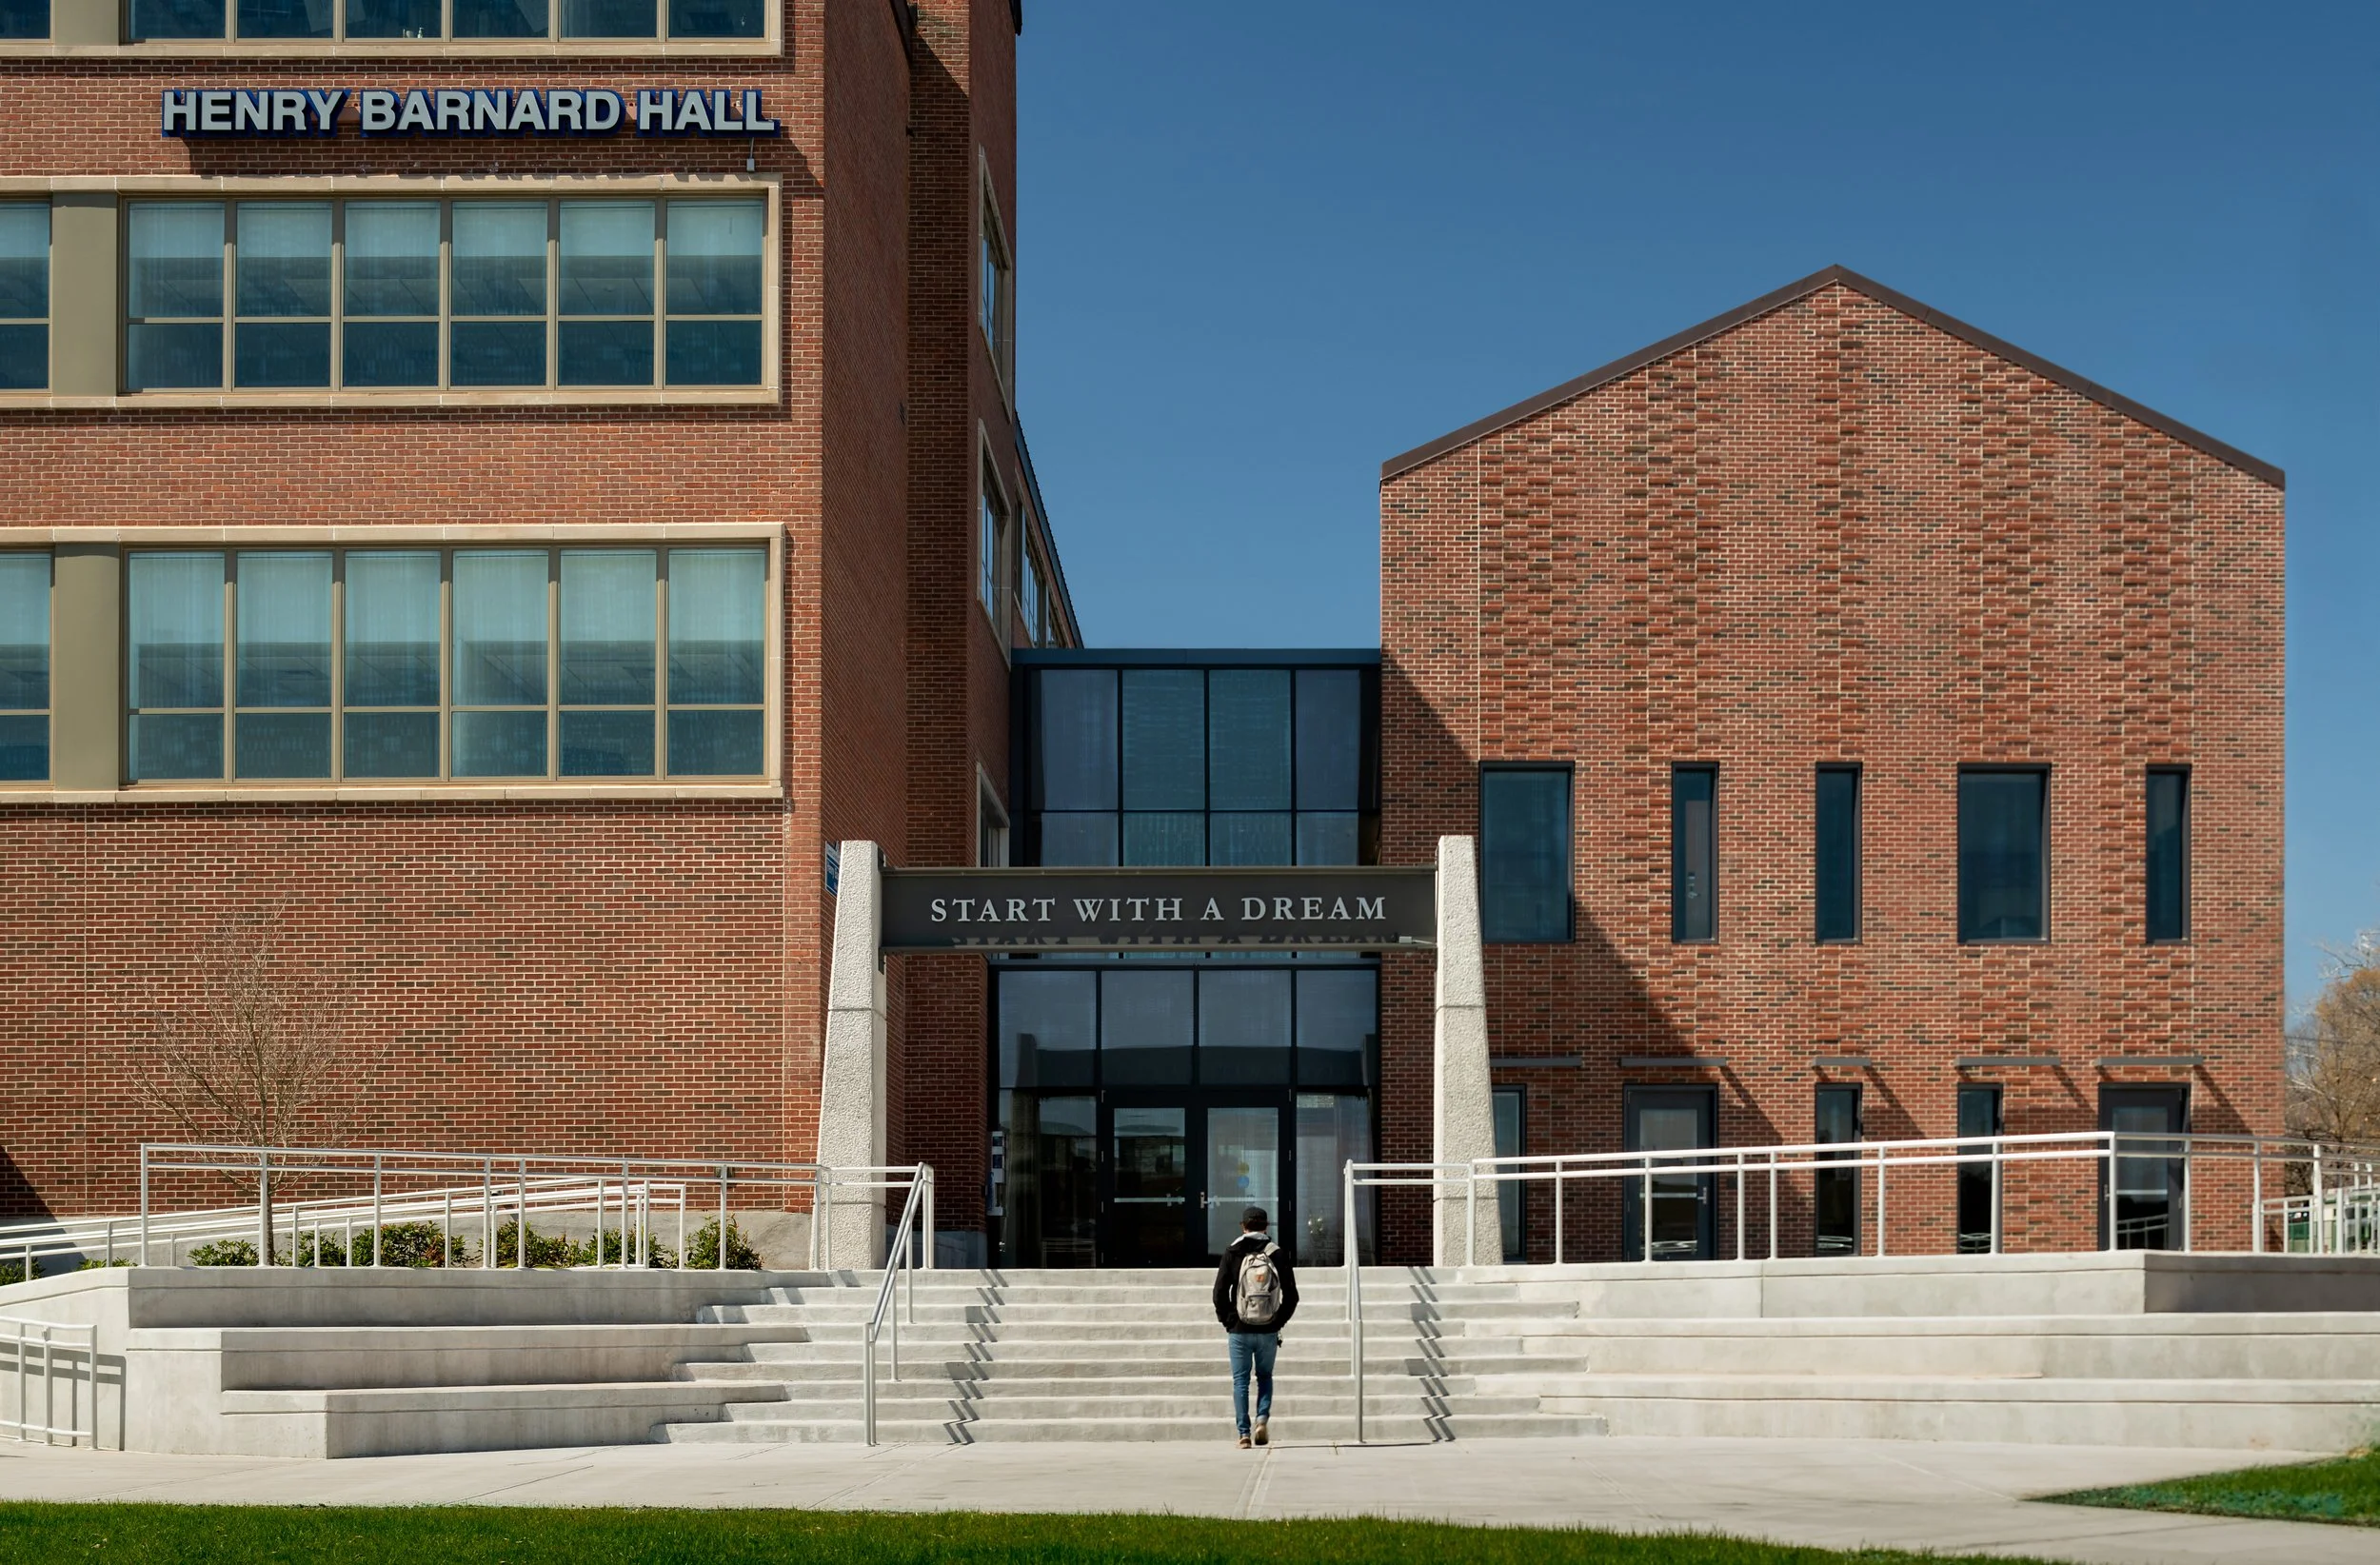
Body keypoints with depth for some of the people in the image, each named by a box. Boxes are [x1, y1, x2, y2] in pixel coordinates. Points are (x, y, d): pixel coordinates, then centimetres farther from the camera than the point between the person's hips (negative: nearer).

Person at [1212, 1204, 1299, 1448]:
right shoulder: (1277, 1255, 0)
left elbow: (1220, 1292, -5)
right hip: (1268, 1332, 1)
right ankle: (1262, 1419, -3)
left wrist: (1227, 1320, 6)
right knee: (1265, 1377, 18)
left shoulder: (1233, 1254, -3)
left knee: (1240, 1381, 6)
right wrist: (1279, 1321, 8)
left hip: (1240, 1330, -1)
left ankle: (1244, 1434, 0)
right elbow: (1291, 1295, -1)